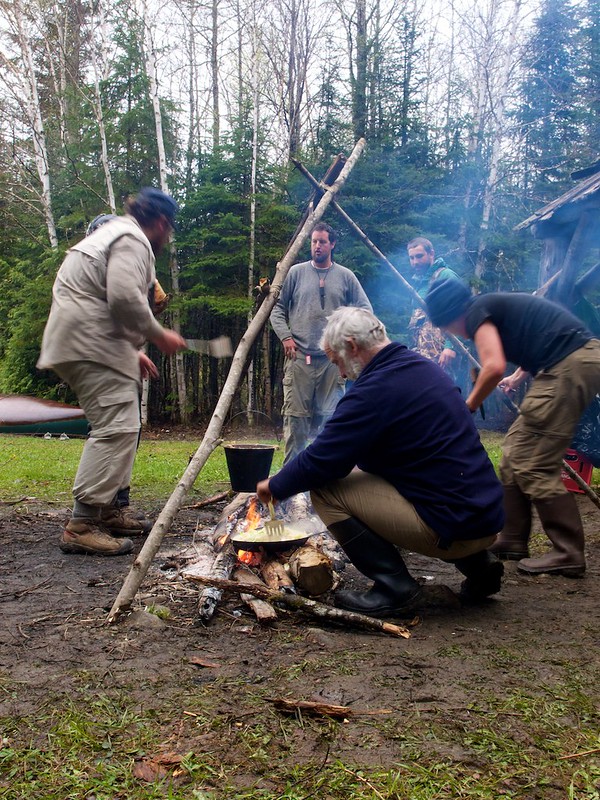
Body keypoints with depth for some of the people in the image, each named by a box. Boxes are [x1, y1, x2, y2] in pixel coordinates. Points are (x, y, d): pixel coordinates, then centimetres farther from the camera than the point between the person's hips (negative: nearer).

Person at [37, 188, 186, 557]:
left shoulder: (114, 234, 28)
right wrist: (158, 334, -10)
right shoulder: (132, 240, -7)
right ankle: (82, 525, -18)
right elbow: (124, 298, -23)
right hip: (91, 344, -11)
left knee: (119, 427, 14)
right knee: (116, 428, -17)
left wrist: (133, 351, 26)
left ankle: (106, 509, 20)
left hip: (85, 343, 11)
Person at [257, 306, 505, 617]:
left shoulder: (376, 388, -17)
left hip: (452, 526, -9)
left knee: (324, 489, -8)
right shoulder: (423, 367, 11)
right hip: (487, 516, 9)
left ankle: (395, 588, -1)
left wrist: (275, 486, 3)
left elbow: (320, 461, -14)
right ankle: (478, 563, 21)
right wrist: (362, 466, 18)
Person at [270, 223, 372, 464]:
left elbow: (365, 309, 11)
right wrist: (285, 336, -4)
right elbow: (277, 308, 8)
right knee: (295, 415, -1)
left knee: (329, 416, 3)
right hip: (299, 356, -1)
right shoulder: (296, 272, 7)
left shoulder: (346, 276, 9)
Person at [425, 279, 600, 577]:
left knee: (532, 465, -8)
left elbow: (494, 367, -20)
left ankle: (568, 554, 1)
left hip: (571, 364, -10)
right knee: (514, 453, 13)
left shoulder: (477, 311, -5)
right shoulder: (494, 305, 23)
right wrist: (517, 378, 51)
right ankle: (513, 540, 19)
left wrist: (468, 406, -5)